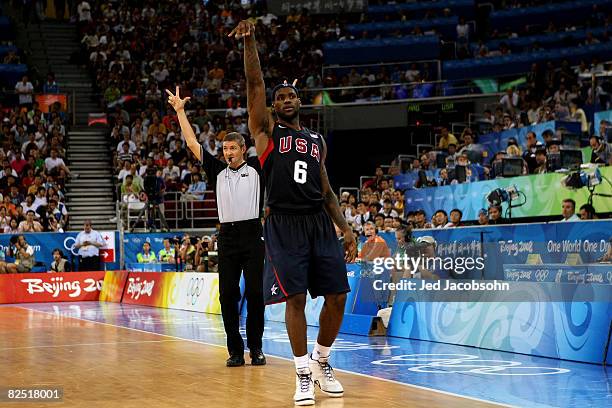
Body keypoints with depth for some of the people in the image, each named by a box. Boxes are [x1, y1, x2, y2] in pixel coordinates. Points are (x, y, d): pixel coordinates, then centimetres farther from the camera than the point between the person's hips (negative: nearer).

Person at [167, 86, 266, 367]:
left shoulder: (255, 167, 8)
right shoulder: (218, 170, 14)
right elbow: (192, 143, 15)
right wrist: (180, 111, 15)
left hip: (252, 234, -3)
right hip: (227, 236, 3)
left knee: (255, 293, -2)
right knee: (228, 295, 0)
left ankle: (256, 348, 7)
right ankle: (235, 350, 6)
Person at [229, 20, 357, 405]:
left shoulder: (317, 140, 17)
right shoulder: (266, 129, 6)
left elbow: (326, 189, 18)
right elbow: (255, 84, -7)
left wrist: (346, 228, 9)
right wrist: (250, 41, -17)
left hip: (320, 223, 4)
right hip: (284, 225, -4)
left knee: (337, 296, 1)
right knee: (295, 298, -6)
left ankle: (322, 362, 22)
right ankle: (303, 374, 5)